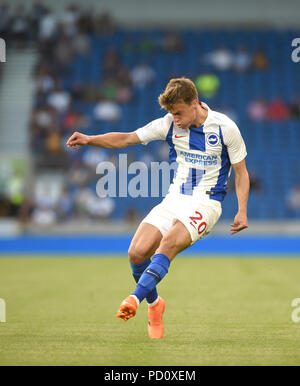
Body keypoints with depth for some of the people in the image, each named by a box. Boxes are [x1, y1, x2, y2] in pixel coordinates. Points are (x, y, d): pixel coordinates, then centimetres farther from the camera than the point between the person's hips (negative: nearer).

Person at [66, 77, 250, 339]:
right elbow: (127, 139, 3)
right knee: (137, 252, -13)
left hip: (206, 202, -4)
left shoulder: (225, 128, -7)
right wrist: (89, 139, -11)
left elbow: (241, 171, 2)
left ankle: (135, 298, -38)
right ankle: (154, 304, 12)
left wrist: (242, 211, -9)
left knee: (169, 242, -33)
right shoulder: (170, 124, 2)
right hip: (175, 199, 5)